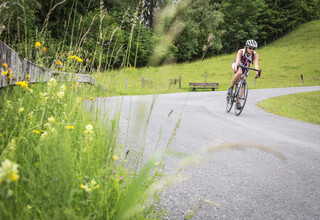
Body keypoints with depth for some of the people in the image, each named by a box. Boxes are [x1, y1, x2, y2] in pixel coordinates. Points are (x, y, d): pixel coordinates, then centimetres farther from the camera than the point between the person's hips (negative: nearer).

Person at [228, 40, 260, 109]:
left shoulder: (255, 55, -25)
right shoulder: (241, 51, -30)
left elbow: (256, 64, -39)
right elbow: (237, 59, -46)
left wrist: (257, 71, -58)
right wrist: (236, 67, -66)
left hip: (245, 68, 3)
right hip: (237, 65, -3)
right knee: (239, 73, -38)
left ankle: (238, 102, 2)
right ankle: (231, 87, -19)